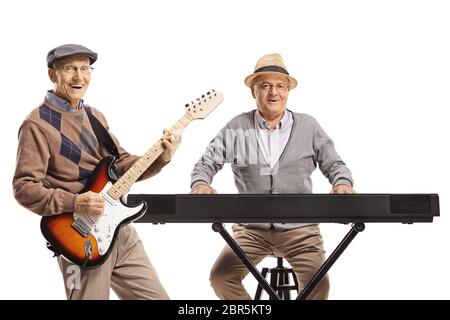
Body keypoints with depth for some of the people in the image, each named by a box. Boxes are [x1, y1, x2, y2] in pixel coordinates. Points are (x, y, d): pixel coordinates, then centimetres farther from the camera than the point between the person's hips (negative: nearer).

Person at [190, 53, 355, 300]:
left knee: (317, 284, -19)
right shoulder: (236, 128, 5)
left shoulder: (308, 126, 6)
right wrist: (200, 184, -16)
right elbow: (207, 163, 6)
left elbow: (333, 164, 9)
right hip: (251, 228, 1)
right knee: (221, 277, -14)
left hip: (300, 227, -1)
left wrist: (342, 184, -13)